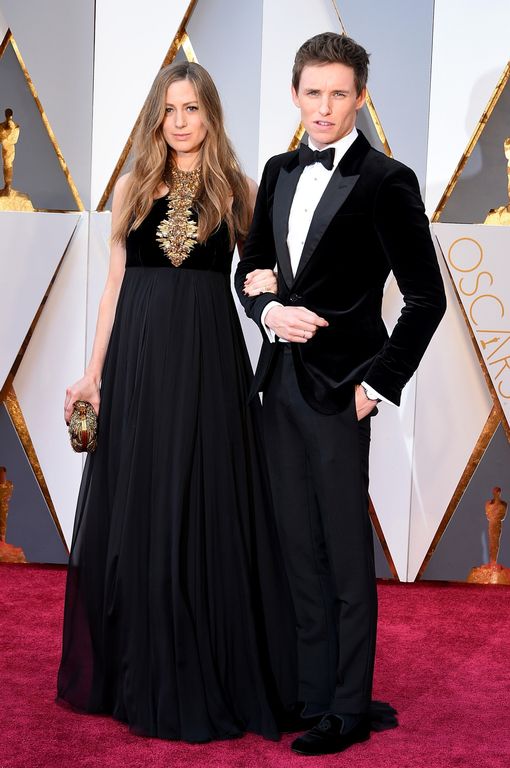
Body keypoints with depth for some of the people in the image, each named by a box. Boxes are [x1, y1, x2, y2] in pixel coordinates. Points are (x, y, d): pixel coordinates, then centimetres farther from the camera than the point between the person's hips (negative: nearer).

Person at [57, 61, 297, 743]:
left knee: (208, 511, 1)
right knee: (137, 512, 6)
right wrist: (94, 373, 7)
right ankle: (144, 675, 21)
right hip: (138, 359, 2)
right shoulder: (133, 189, 9)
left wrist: (271, 288, -17)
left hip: (209, 361, -2)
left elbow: (261, 277, 7)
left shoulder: (238, 191, 5)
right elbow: (116, 286, 10)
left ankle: (214, 675, 14)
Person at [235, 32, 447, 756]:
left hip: (339, 389, -6)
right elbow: (250, 267, 18)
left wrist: (378, 384, -10)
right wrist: (270, 312, -3)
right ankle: (310, 695, 25)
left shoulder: (386, 181, -8)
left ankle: (349, 711, 15)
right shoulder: (280, 172, 11)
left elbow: (427, 297, -7)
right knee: (300, 548, 13)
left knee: (346, 555, 2)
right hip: (280, 381, 7)